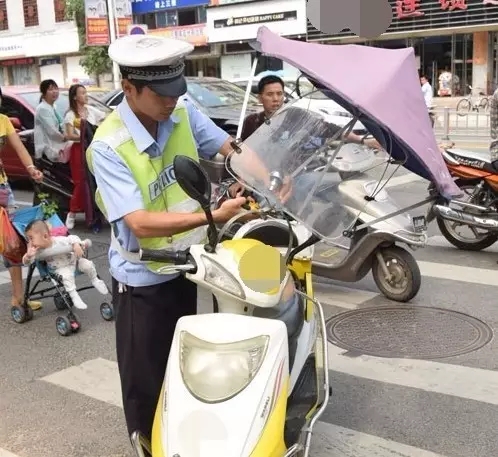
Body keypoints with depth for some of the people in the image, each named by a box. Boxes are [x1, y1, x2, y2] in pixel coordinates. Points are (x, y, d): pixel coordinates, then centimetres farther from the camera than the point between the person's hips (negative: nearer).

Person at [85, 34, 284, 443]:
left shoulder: (183, 113, -8)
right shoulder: (108, 147, -25)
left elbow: (231, 147, -1)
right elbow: (142, 224, -31)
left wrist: (271, 183, -19)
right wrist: (213, 216, -39)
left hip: (185, 267, 6)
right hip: (143, 280, -6)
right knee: (146, 381, 8)